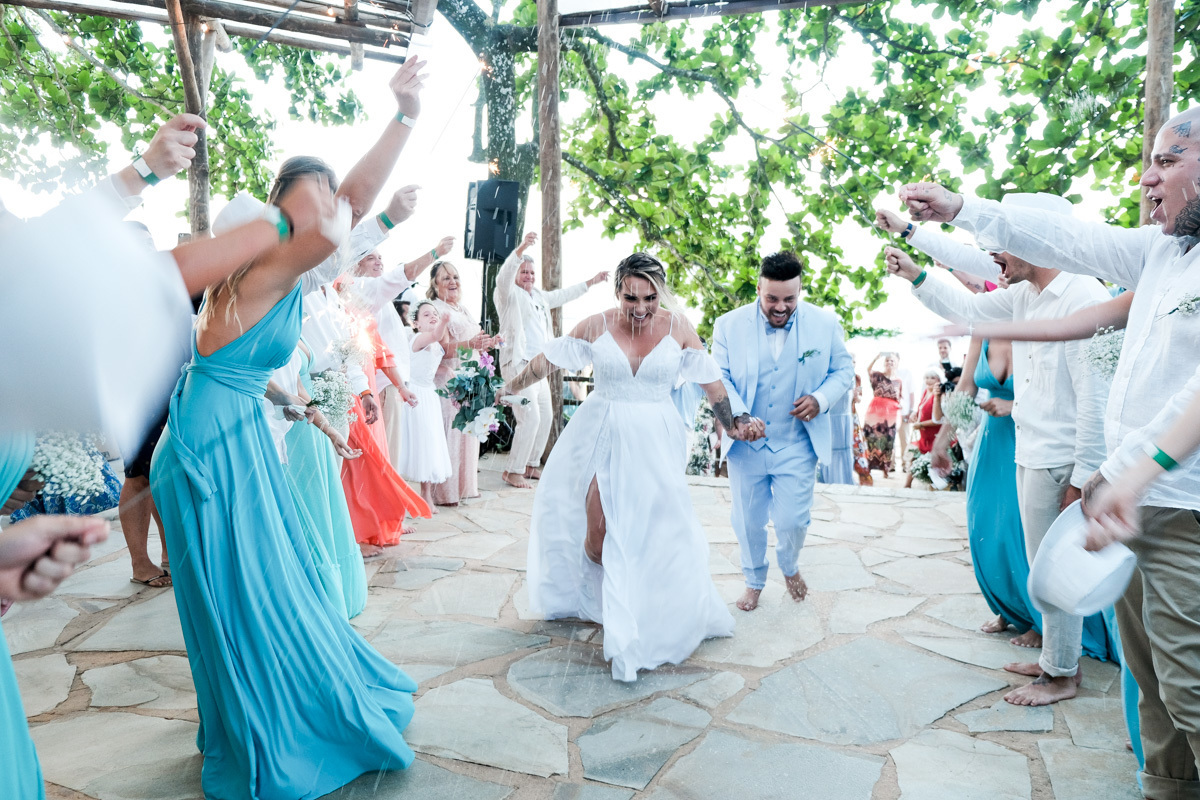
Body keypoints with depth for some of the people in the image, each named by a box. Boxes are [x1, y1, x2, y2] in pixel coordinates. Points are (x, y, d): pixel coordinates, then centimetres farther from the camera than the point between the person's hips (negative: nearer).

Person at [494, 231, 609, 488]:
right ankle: (512, 471, -5)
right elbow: (503, 275, -24)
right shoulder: (509, 293, -4)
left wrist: (591, 282, 35)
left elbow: (563, 295, 33)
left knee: (545, 416, 12)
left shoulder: (538, 296, 20)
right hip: (518, 363, -9)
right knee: (530, 418, -16)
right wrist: (521, 248, -39)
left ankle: (531, 465, 25)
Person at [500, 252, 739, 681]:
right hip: (602, 437, 0)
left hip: (654, 444, 0)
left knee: (655, 531, -2)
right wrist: (505, 389, 10)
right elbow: (547, 360, 4)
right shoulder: (596, 326, -4)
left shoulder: (678, 329, -3)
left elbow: (710, 380, 6)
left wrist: (732, 425, 9)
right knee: (596, 528, -2)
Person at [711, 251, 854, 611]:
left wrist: (821, 398, -15)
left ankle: (790, 568, 36)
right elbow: (719, 378, -7)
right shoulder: (729, 325, -6)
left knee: (793, 520, 0)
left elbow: (843, 369, 6)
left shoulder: (824, 323, -4)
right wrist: (738, 415, -24)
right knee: (749, 522, 12)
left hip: (797, 445, 0)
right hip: (745, 444, 1)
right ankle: (754, 582, 38)